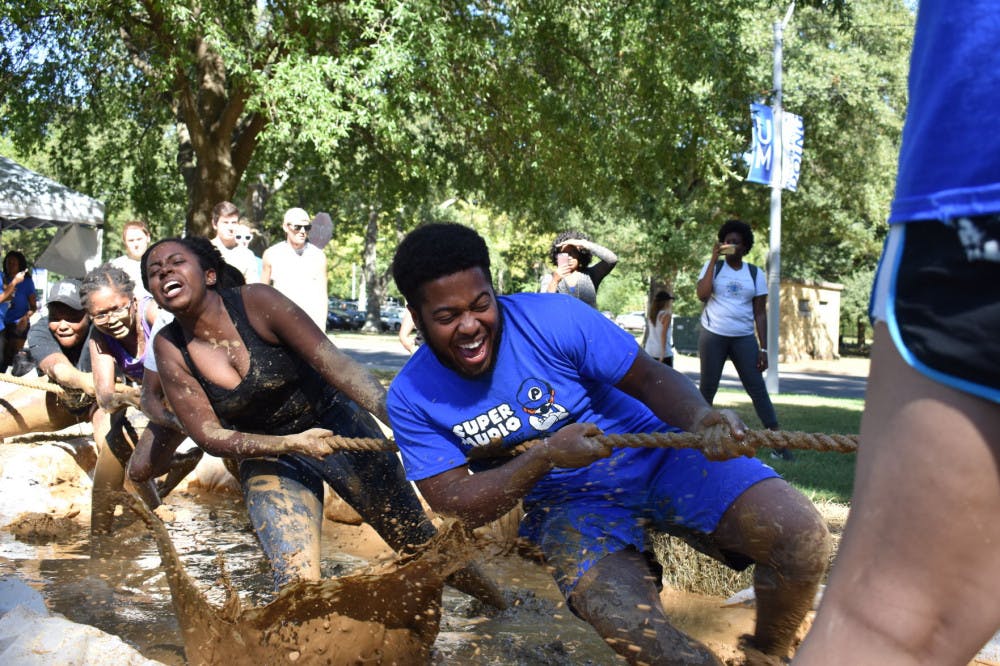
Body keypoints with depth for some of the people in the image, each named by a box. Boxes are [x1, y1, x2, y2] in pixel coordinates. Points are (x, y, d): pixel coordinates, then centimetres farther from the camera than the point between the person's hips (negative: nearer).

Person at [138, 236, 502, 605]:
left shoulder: (256, 301, -19)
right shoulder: (169, 348, -12)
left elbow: (334, 362, -24)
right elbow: (209, 435, -11)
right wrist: (291, 444, -25)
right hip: (266, 455, 2)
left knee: (417, 540, 5)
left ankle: (505, 611, 27)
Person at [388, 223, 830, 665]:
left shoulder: (554, 318, -17)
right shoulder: (411, 399, -10)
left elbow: (652, 378, -11)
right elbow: (453, 505, -12)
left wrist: (701, 419, -34)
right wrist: (545, 456, -28)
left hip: (653, 457, 0)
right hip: (568, 501, 1)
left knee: (800, 534, -20)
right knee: (624, 623, -32)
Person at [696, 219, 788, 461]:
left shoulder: (755, 273, 7)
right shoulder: (713, 266, 4)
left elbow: (760, 313, 6)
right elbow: (702, 294, -15)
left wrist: (763, 348, -2)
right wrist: (714, 259, -13)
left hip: (744, 338, 1)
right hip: (713, 335, -1)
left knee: (758, 388, -5)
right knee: (707, 388, 3)